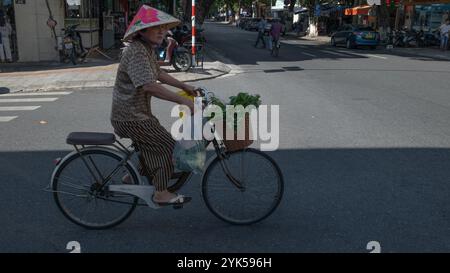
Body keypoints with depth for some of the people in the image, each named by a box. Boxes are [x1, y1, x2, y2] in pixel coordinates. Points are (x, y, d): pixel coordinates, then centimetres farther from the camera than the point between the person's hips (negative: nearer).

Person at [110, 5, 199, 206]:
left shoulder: (147, 48, 10)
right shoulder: (136, 51, -24)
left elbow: (158, 74, 22)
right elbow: (149, 85, -35)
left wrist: (184, 86, 17)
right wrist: (182, 100, -35)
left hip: (139, 112, 10)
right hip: (130, 117, -10)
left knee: (154, 145, 21)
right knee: (167, 146, -8)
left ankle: (132, 178, 36)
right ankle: (161, 193, 3)